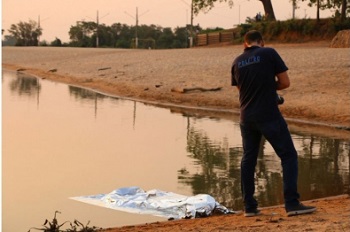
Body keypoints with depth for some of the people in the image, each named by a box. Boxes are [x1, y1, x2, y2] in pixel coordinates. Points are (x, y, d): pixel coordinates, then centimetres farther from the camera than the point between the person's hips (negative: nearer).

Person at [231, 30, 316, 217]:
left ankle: (249, 206, 14)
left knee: (248, 159, 14)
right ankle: (292, 203, -6)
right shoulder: (269, 53, -4)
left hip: (246, 117, 5)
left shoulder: (237, 62, 10)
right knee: (288, 156, 1)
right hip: (269, 116, -5)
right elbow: (285, 82, -4)